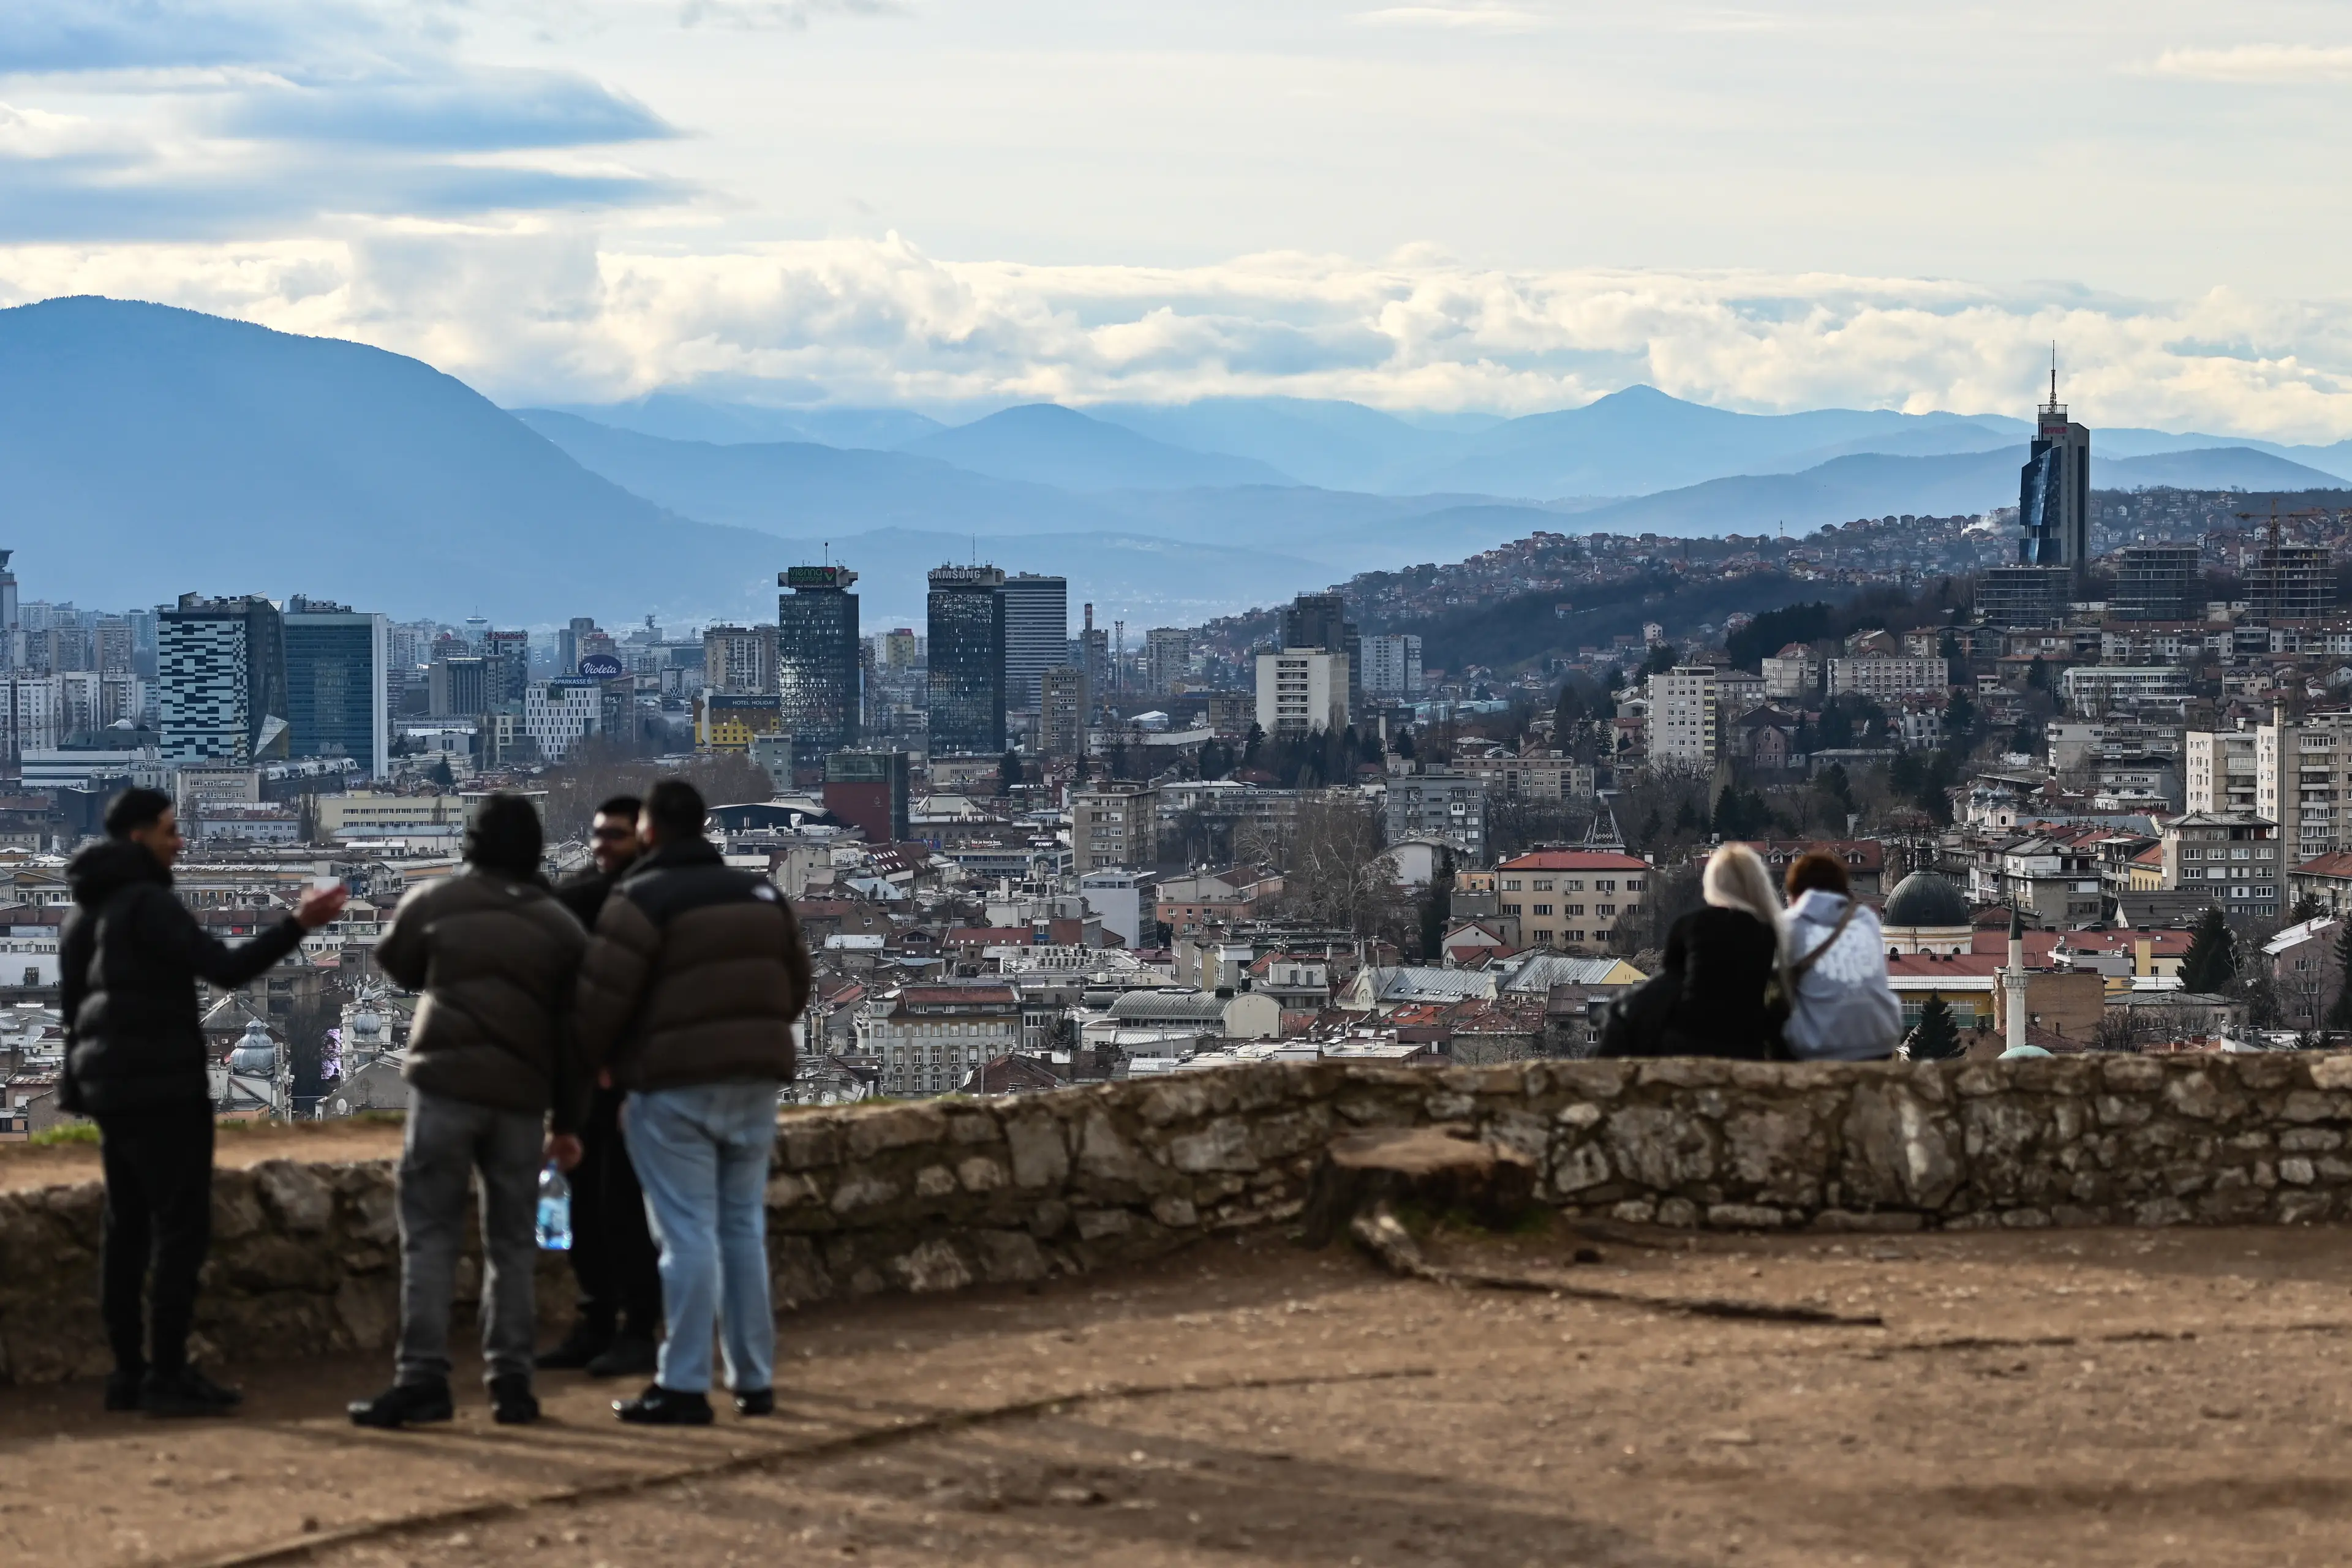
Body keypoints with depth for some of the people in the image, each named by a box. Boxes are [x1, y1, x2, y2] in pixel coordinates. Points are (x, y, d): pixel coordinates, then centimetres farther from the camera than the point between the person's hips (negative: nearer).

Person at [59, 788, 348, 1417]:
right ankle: (166, 1374, -10)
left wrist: (82, 1078, 26)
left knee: (128, 1227, 10)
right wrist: (298, 925, -23)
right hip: (162, 1088, -10)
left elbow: (73, 1004, 21)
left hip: (111, 1087, 10)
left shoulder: (84, 912, 16)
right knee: (182, 1227, -7)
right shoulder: (147, 903, -14)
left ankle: (129, 1369, 10)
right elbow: (225, 968, -22)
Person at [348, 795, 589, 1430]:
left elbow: (394, 962, 18)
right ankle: (510, 1379, 8)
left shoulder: (435, 902, 2)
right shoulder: (561, 927, 8)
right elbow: (573, 1032, 7)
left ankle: (422, 1377, -9)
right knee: (512, 1242, 10)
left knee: (430, 1235, -1)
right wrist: (568, 1121, 13)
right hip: (521, 1096, 2)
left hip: (445, 1087, -2)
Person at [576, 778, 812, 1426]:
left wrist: (599, 1059, 4)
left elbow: (602, 998, -14)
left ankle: (684, 1386, -5)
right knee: (745, 1228, 12)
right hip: (754, 1081, 6)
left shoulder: (642, 898, -10)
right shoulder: (762, 895, 12)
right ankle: (755, 1379, 15)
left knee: (687, 1234, -5)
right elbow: (795, 986, 16)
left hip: (674, 1086, -6)